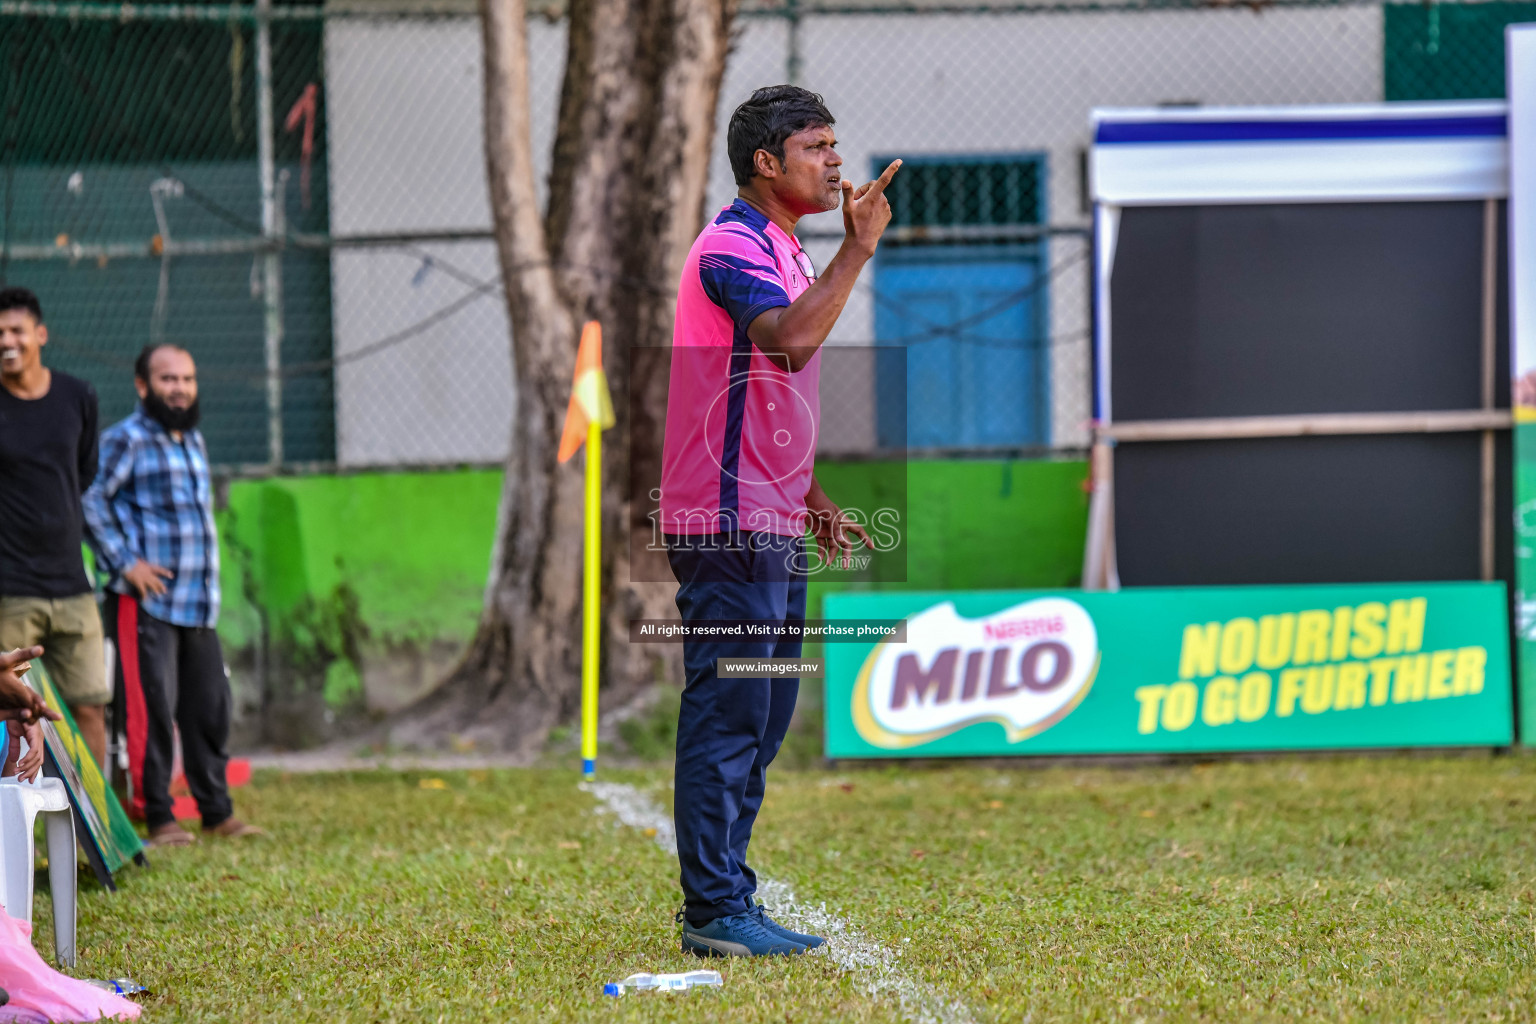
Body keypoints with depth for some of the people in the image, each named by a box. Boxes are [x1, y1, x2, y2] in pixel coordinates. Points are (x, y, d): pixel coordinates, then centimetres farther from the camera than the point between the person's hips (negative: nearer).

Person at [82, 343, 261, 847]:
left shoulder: (193, 440, 19)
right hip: (146, 600, -7)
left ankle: (217, 811, 18)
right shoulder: (126, 439, -6)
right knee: (151, 710, -6)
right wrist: (124, 562, -18)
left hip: (199, 603, 8)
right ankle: (158, 818, -1)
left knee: (210, 708, 9)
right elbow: (90, 498, -16)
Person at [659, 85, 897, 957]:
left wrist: (816, 501, 22)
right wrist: (859, 247, -26)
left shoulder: (785, 252, 20)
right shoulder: (733, 246, -11)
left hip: (775, 528, 10)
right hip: (729, 525, -10)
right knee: (726, 716, -9)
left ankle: (725, 899, 17)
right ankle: (714, 911, -7)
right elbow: (791, 340, -30)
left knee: (762, 721, 12)